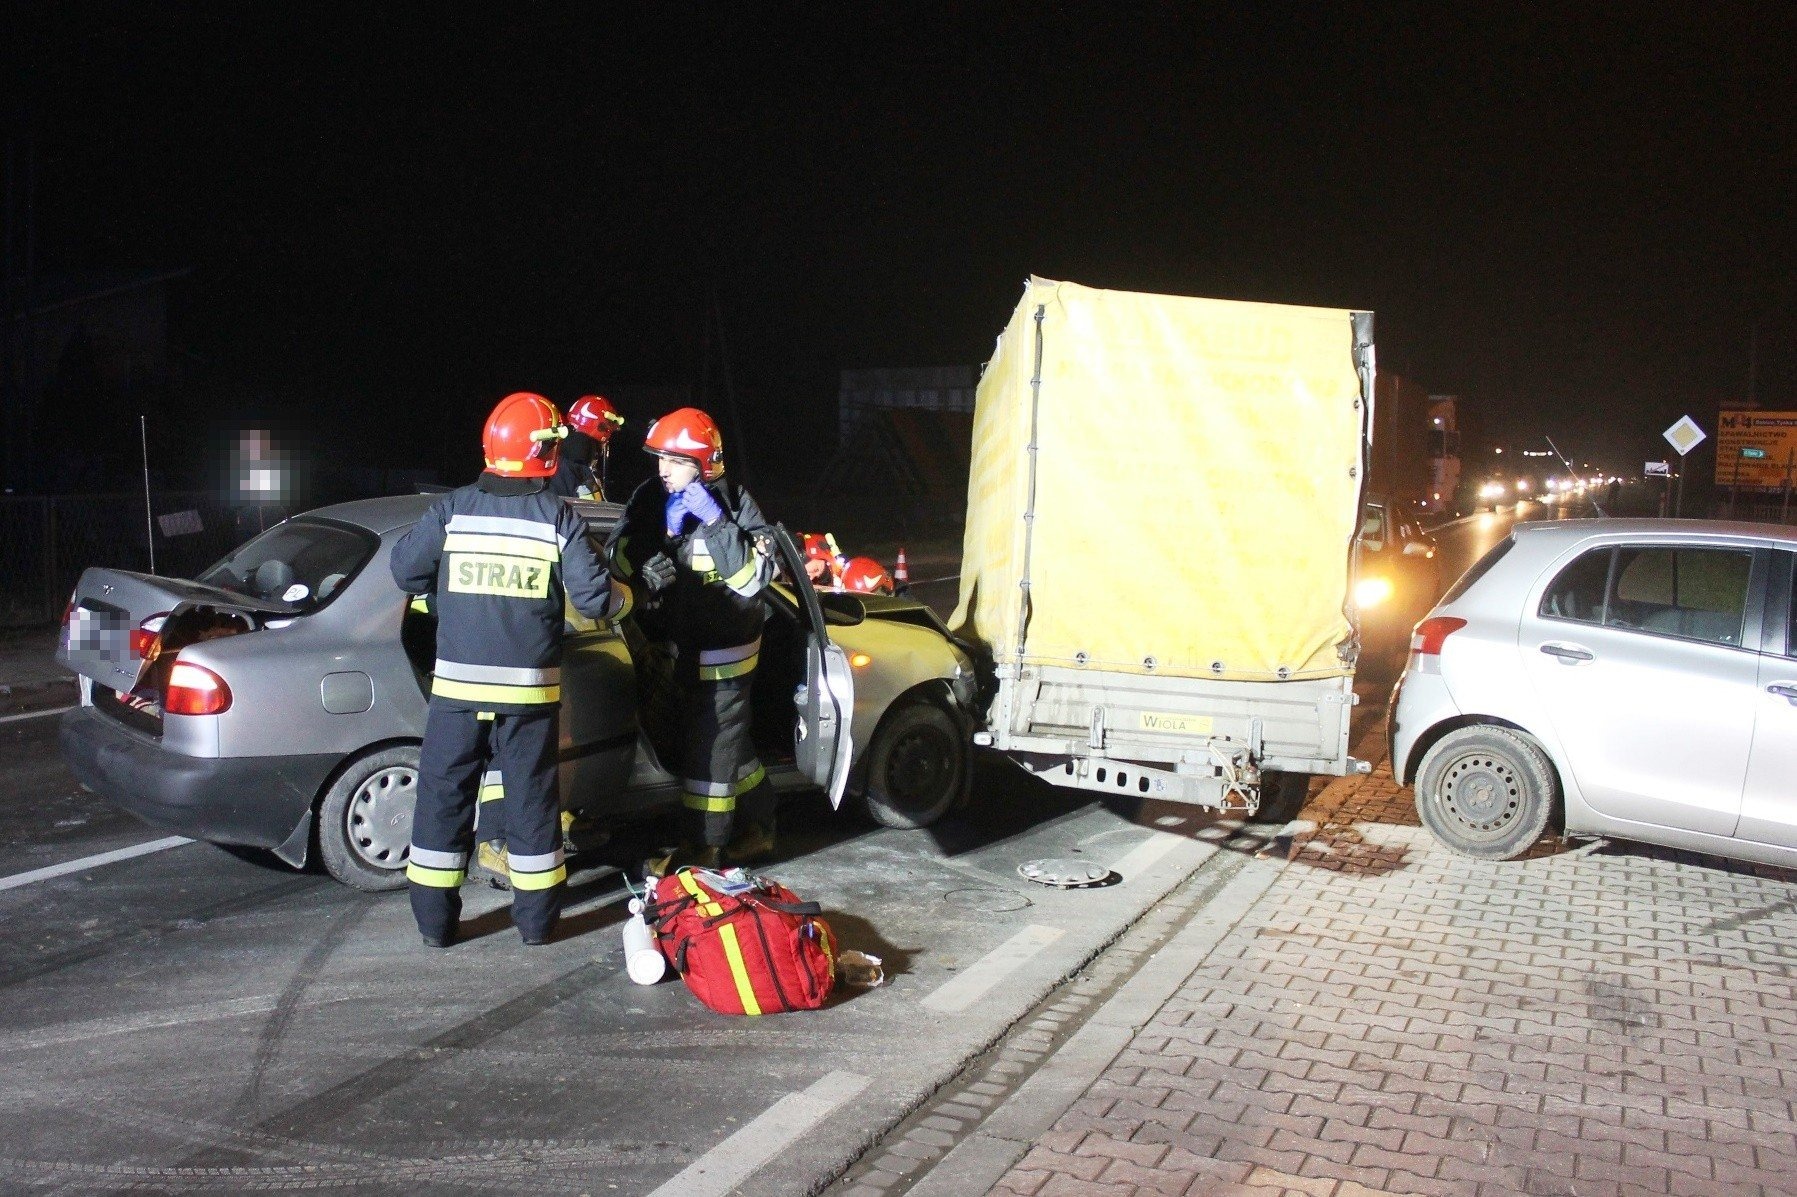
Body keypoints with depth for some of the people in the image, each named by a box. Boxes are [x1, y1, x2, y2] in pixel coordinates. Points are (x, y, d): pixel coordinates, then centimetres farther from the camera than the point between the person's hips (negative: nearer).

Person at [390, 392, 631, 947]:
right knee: (531, 796, 10)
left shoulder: (452, 509, -3)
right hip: (530, 687, 0)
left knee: (444, 793, 11)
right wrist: (626, 596, 13)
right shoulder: (559, 518, -7)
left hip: (456, 684, 1)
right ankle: (536, 917, 19)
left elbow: (405, 571, 4)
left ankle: (435, 919, 16)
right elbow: (594, 596, -9)